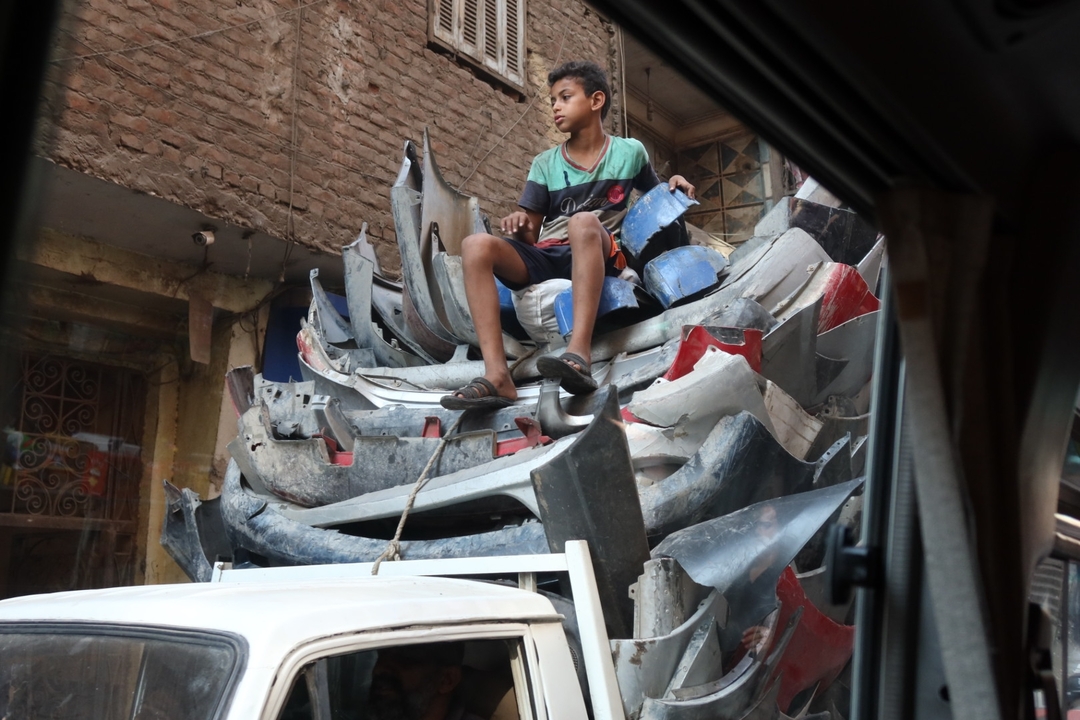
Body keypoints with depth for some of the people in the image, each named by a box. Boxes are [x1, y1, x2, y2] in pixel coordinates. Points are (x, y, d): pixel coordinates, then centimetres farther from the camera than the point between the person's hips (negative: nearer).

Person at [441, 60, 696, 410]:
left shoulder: (629, 152, 12)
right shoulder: (545, 164, 15)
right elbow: (530, 237, 11)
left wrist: (674, 187, 2)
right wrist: (520, 224, -13)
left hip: (601, 257, -3)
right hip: (545, 258, 3)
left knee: (583, 221, -37)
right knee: (476, 245, -25)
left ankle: (579, 354, -51)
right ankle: (497, 375, -39)